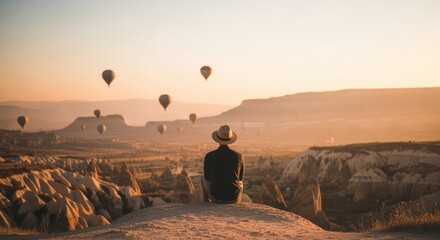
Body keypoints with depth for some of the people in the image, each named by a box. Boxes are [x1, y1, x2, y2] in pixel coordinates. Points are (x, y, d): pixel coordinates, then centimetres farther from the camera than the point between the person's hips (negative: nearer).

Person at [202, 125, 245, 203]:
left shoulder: (209, 156, -13)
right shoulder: (238, 156, -10)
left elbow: (207, 177, 4)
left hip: (216, 196, -1)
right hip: (234, 197, 1)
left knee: (204, 179, 34)